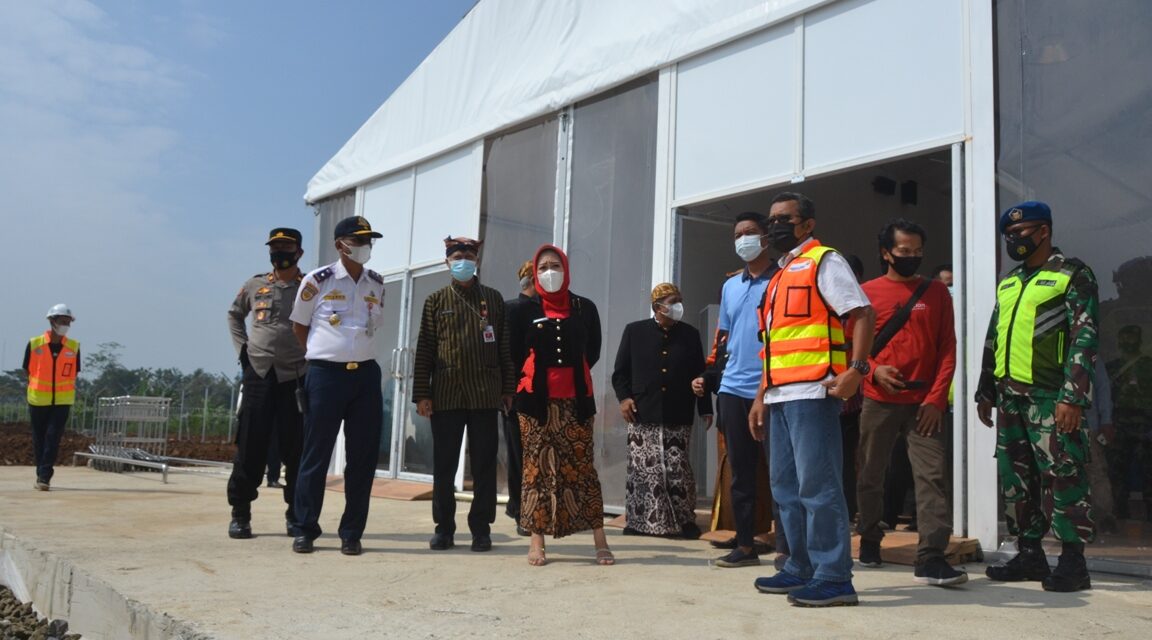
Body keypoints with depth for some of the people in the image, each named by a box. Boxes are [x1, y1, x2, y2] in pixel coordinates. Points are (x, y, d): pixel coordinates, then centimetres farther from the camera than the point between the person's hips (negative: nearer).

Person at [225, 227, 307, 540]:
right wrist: (242, 347, 12)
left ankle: (296, 514, 12)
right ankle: (240, 513, 9)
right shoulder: (255, 284, 10)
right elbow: (234, 314, 25)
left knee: (296, 447, 1)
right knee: (250, 445, 0)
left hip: (296, 376, -1)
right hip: (258, 373, 1)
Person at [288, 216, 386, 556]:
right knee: (316, 455, 1)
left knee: (363, 457, 3)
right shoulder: (317, 281, -2)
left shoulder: (377, 284, 10)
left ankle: (352, 533, 12)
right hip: (326, 374, -4)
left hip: (366, 374, 4)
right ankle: (304, 530, 12)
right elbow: (299, 326, 9)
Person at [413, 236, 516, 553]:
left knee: (484, 465, 4)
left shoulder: (493, 298, 10)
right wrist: (422, 394, -2)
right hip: (446, 395, 0)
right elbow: (424, 349, 5)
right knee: (444, 466, 5)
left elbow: (504, 346, 9)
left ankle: (481, 529, 13)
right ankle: (444, 528, 16)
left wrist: (508, 388, 3)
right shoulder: (436, 300, 9)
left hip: (485, 395, 0)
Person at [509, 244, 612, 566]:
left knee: (581, 466, 0)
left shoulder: (584, 308, 8)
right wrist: (539, 375, 6)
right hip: (536, 398, 0)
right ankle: (536, 541, 5)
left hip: (576, 398, 0)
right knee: (537, 466, 1)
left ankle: (599, 539, 2)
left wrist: (572, 373, 9)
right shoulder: (526, 308, 5)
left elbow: (592, 351, 15)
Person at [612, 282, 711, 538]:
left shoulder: (690, 334, 12)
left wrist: (705, 408, 7)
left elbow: (699, 375, 13)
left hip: (678, 418, 1)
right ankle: (638, 520, 11)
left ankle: (685, 520, 11)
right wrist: (624, 397, -5)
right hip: (643, 416, -1)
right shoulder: (635, 331, 7)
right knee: (642, 469, 0)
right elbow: (620, 371, 9)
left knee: (678, 469, -1)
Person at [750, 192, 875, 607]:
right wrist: (761, 397, 21)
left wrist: (856, 369, -23)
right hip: (781, 396, 9)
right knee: (786, 487, 11)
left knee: (817, 485, -9)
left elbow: (864, 314, -11)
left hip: (811, 393, -9)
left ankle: (834, 578, -2)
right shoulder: (781, 276, 23)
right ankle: (801, 569, 20)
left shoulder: (823, 262, -1)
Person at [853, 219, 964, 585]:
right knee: (871, 475, 9)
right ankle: (869, 542, 26)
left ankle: (931, 558, -10)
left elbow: (947, 348, 3)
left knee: (932, 474, -9)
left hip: (924, 403, 0)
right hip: (878, 401, 0)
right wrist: (873, 370, -14)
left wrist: (936, 398, -7)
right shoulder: (867, 293, 5)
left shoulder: (936, 292, 7)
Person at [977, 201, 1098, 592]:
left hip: (1049, 397, -7)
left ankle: (1073, 562, 3)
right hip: (1010, 398, 7)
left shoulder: (1072, 275, -2)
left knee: (1061, 476, -6)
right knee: (1015, 478, 10)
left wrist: (1073, 398, -18)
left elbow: (1084, 338, -10)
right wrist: (985, 393, 20)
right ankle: (1030, 555, 19)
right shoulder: (1008, 283, 20)